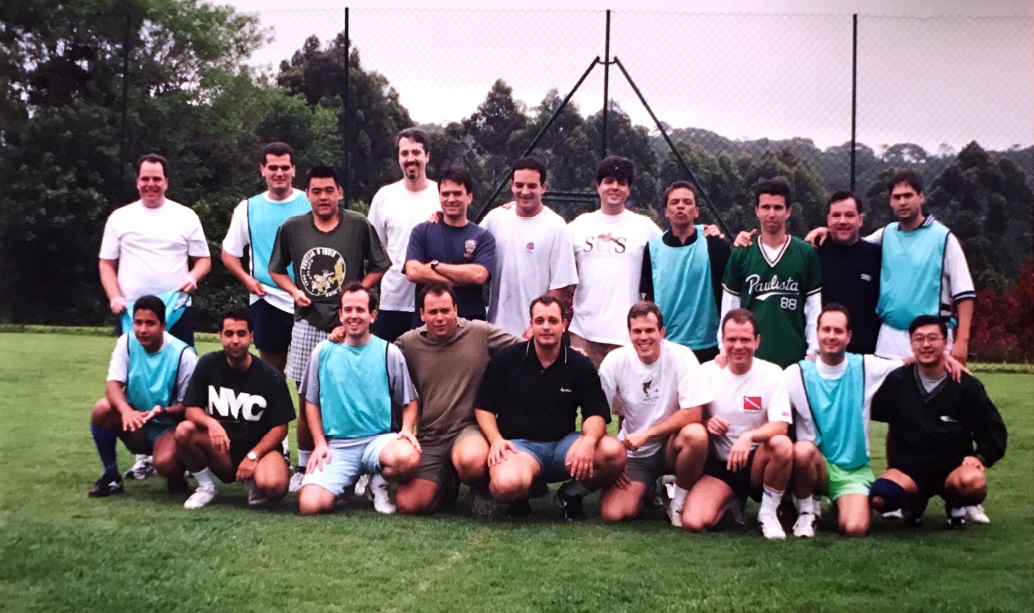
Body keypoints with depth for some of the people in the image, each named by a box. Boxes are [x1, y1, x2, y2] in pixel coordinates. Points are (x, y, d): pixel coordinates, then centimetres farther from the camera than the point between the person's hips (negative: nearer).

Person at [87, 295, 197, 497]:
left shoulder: (183, 355, -17)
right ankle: (111, 475, -7)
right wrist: (126, 411, -38)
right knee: (102, 409, -27)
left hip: (168, 427, -4)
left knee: (165, 463, -35)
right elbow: (113, 384, -17)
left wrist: (163, 412, -34)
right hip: (136, 423, 4)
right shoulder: (126, 342, -8)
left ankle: (177, 473, 6)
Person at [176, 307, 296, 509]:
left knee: (274, 486, -35)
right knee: (184, 430, -28)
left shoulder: (270, 375, -8)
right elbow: (191, 410, -5)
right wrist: (211, 423, -28)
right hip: (220, 453, 2)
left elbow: (280, 427, -7)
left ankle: (256, 481, 4)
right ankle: (205, 486, -3)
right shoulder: (208, 364, -3)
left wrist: (252, 456, -19)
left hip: (260, 448, -2)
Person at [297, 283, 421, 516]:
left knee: (409, 458, -37)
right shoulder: (323, 352, 5)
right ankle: (347, 483, 13)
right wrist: (320, 443, 1)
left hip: (379, 439, -1)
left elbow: (409, 401, 7)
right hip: (336, 445, 1)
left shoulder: (389, 353, 2)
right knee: (310, 505, -23)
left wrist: (406, 429, -12)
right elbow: (312, 401, 11)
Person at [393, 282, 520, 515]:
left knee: (472, 461, -39)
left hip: (469, 429, -2)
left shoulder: (481, 333, 0)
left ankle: (480, 488, 1)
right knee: (409, 504, -14)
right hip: (428, 439, 3)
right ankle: (446, 482, 22)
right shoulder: (407, 344, 4)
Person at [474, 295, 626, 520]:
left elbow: (596, 414, 1)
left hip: (563, 444, 3)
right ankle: (522, 494, 4)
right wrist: (495, 439, -14)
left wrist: (589, 440, -22)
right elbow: (484, 407, 5)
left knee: (614, 452, -26)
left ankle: (571, 493, 4)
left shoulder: (580, 365, 4)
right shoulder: (506, 359, 1)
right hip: (519, 445, -2)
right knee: (507, 484, -38)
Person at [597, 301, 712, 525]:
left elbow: (693, 414, -20)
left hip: (671, 446, -1)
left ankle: (682, 495, -6)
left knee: (695, 434, -35)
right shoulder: (615, 361, -10)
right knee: (612, 514, -19)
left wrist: (646, 433, -22)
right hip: (632, 453, 1)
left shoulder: (681, 357, -16)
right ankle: (649, 489, 16)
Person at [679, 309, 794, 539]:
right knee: (693, 523, -23)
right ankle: (730, 501, 14)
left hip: (755, 462, -1)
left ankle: (768, 511, -8)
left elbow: (780, 426, -18)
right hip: (718, 463, 1)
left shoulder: (772, 373, -8)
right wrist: (706, 422, -21)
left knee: (783, 445, -36)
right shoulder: (708, 371, -3)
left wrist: (748, 436, -39)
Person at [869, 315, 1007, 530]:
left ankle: (955, 504, 5)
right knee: (879, 498, -30)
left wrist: (980, 457, -12)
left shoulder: (966, 385, 0)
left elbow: (993, 429, 3)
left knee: (974, 483, -36)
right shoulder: (896, 381, 1)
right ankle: (915, 501, 9)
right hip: (909, 468, 1)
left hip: (953, 467, 0)